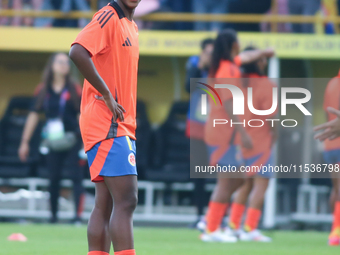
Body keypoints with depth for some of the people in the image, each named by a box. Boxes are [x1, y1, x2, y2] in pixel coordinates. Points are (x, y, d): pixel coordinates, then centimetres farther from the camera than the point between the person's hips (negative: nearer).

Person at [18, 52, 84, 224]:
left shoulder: (74, 90, -2)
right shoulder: (43, 90, 4)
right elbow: (34, 115, 9)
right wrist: (25, 142, 8)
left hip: (73, 140, -2)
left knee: (76, 176, -10)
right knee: (54, 178, 5)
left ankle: (78, 215, -13)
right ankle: (53, 214, 18)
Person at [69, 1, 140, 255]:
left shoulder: (132, 26, 19)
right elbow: (78, 52, -25)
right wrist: (107, 95, -21)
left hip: (123, 126, 9)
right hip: (107, 123, -9)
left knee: (104, 205, 7)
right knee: (126, 201, -15)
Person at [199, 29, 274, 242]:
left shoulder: (228, 65, 12)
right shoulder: (228, 71, -16)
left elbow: (245, 57, 36)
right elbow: (229, 106, -23)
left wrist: (263, 53, 54)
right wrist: (243, 133, -25)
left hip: (224, 134, 10)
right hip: (222, 133, -10)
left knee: (238, 178, 14)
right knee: (226, 182, -8)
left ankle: (212, 218, 12)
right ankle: (211, 230, -7)